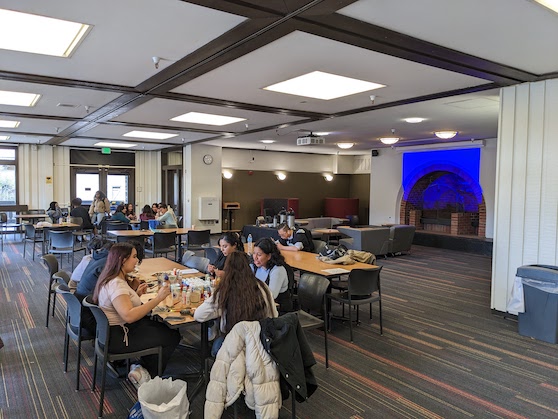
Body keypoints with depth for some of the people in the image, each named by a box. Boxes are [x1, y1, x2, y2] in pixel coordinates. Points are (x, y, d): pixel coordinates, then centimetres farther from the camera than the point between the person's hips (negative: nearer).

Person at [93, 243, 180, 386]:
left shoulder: (116, 279, 7)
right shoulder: (116, 284, -24)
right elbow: (129, 316, -36)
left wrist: (136, 294, 5)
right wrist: (157, 298, -32)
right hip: (117, 338, -10)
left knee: (167, 329, 13)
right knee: (172, 337, -7)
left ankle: (142, 368, 13)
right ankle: (148, 374, 8)